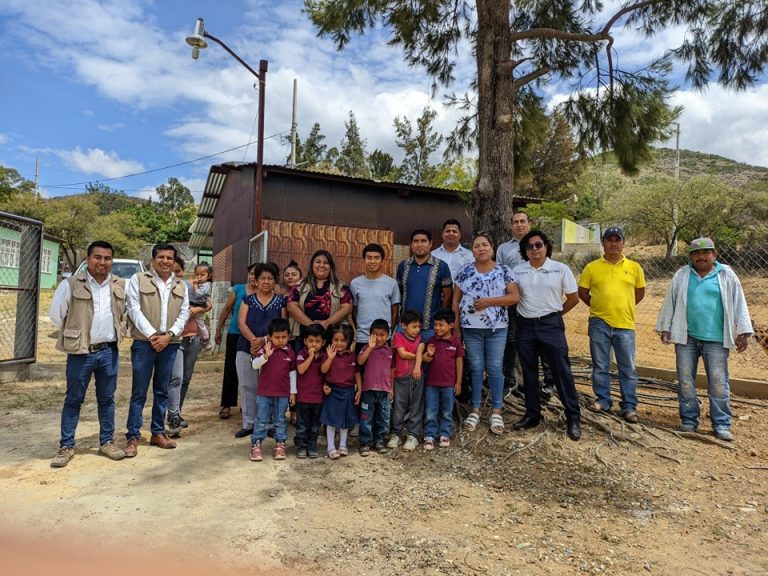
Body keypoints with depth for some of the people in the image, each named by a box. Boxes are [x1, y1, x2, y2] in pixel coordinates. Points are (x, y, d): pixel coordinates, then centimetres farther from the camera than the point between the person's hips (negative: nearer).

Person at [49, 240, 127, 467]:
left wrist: (112, 333, 11)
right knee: (73, 400, 7)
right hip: (81, 352, -3)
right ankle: (66, 446, 18)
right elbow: (56, 315, -1)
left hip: (109, 351, 3)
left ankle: (107, 442, 22)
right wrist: (76, 334, 5)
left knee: (107, 399, 12)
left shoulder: (120, 285, 4)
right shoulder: (71, 284, -8)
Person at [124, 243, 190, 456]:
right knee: (139, 392, 0)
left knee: (162, 391, 11)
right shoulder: (138, 279, 1)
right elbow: (134, 309, -6)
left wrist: (168, 336, -9)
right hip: (144, 343, -3)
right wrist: (152, 335, -14)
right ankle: (133, 436, 8)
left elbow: (184, 314, 6)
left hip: (170, 344, 4)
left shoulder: (181, 286, 12)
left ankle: (158, 433, 21)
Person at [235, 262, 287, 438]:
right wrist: (254, 340, -16)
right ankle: (248, 424, 14)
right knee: (248, 386, 5)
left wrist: (264, 340, -15)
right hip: (246, 349, 2)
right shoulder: (248, 300, 10)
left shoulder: (281, 301, 6)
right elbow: (241, 323, 0)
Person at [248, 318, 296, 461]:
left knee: (280, 421, 11)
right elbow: (254, 365, -17)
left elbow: (292, 373, 6)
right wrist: (265, 356, -35)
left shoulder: (290, 352, 0)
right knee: (261, 420, 5)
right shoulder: (265, 349, -7)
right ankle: (256, 445, 12)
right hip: (264, 392, -2)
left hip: (283, 394, 2)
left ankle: (280, 445, 20)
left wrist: (293, 391, 5)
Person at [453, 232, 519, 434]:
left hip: (497, 328, -1)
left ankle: (496, 411, 15)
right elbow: (456, 300, 7)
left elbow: (514, 297, -5)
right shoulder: (465, 272, 5)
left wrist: (490, 301, -16)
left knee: (495, 368, 3)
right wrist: (456, 326, 0)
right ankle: (475, 410, 17)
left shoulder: (504, 271, 2)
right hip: (471, 328, 1)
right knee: (476, 368, 6)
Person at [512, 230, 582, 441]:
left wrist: (555, 313, 7)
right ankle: (532, 415, 23)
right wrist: (524, 312, 5)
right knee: (529, 372, 10)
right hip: (525, 325, 3)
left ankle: (573, 418, 8)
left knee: (562, 371, -2)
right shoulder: (517, 271, 3)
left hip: (551, 324, -3)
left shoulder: (561, 269, -3)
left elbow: (573, 298, 4)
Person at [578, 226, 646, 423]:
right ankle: (603, 400, 25)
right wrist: (599, 306, 7)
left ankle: (629, 406, 18)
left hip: (625, 325, 1)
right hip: (599, 324, 0)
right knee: (600, 366, 10)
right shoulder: (592, 267, 0)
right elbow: (582, 292, 8)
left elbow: (640, 293, 15)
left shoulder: (634, 267, 3)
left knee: (628, 369, 6)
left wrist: (623, 307, 11)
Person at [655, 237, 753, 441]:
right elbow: (670, 302, 9)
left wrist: (743, 332, -2)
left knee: (718, 383, 2)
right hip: (686, 338, 2)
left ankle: (721, 424, 12)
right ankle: (689, 420, 20)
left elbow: (739, 304, 2)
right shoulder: (681, 276, 5)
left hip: (716, 340, -2)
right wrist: (664, 327, 7)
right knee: (686, 381, 8)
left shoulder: (726, 275, 2)